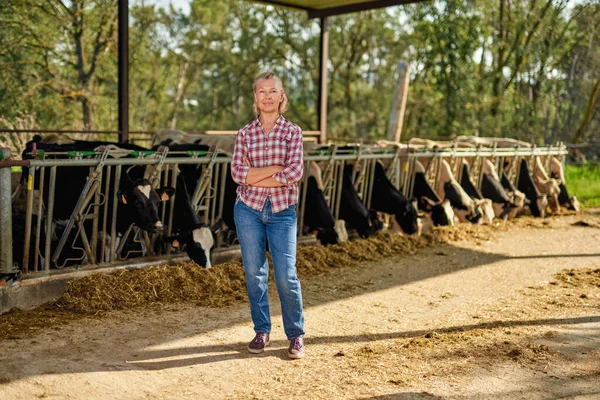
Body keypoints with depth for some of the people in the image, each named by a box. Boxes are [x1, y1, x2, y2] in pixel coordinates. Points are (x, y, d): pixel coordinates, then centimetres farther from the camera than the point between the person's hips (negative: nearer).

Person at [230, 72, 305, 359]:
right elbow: (238, 172, -7)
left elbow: (295, 172, -12)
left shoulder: (292, 132, 2)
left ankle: (296, 335, 10)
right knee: (254, 273, 7)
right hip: (248, 209, 2)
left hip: (282, 211, -2)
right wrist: (275, 168, -13)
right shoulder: (245, 133, 5)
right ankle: (261, 331, 22)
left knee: (286, 275, -5)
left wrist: (255, 177, -10)